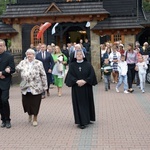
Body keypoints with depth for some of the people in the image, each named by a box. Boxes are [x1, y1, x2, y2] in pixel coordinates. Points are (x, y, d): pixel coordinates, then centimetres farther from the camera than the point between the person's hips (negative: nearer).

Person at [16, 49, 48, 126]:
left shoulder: (38, 63, -1)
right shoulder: (23, 62, 8)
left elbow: (43, 75, -1)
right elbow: (17, 69, -2)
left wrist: (44, 86, -3)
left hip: (36, 88, -2)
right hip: (25, 88, 3)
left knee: (35, 104, 3)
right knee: (26, 103, 6)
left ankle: (35, 119, 23)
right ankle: (30, 114, 37)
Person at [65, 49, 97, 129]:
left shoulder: (88, 64, 1)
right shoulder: (72, 65, 2)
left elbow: (92, 75, -5)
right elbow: (70, 76, -5)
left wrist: (84, 81, -18)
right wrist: (77, 81, -20)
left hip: (87, 88, 0)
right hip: (76, 88, 0)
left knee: (87, 103, 7)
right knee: (79, 104, 0)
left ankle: (87, 119, 23)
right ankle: (81, 122, 3)